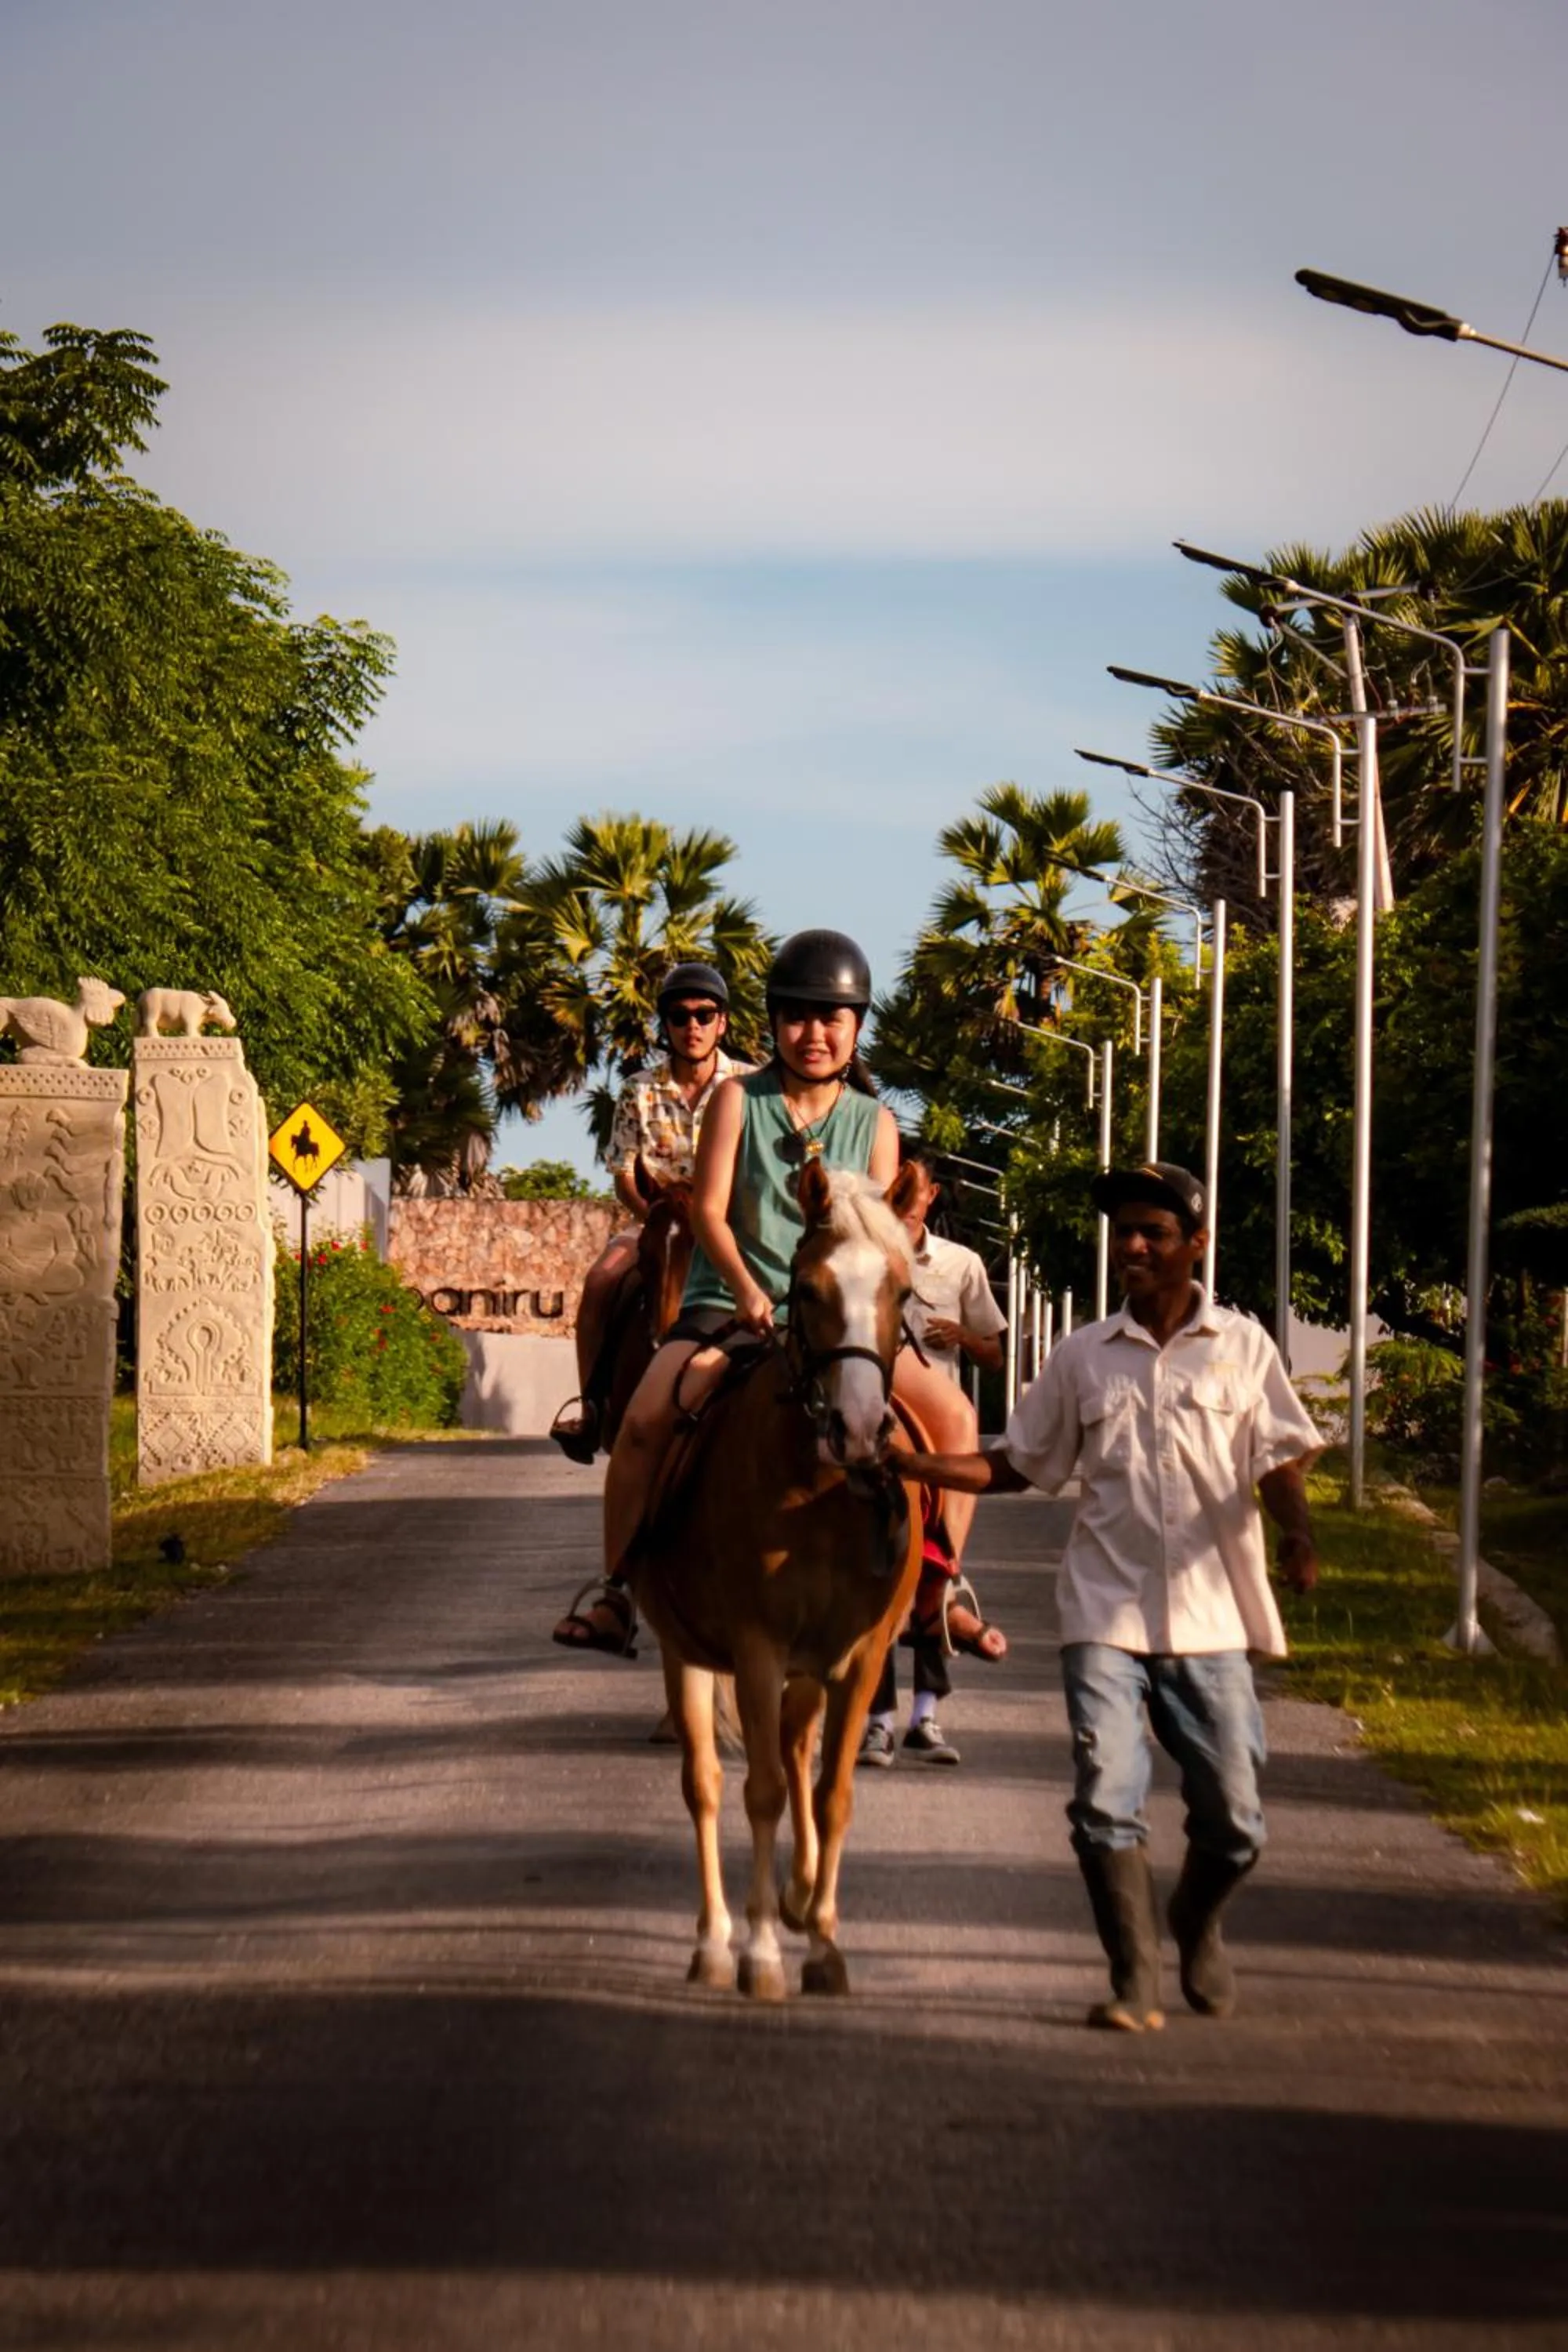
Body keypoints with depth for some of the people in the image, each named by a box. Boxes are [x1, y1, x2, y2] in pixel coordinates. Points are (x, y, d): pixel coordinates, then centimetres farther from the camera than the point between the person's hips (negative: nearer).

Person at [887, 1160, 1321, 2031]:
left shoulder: (1243, 1347, 4)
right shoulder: (1083, 1356, 8)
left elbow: (1279, 1464, 1)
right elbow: (1016, 1466, 14)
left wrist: (1297, 1531, -20)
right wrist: (911, 1463, 1)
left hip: (1212, 1616, -1)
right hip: (1106, 1613, 1)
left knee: (1232, 1819, 2)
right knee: (1105, 1801, -12)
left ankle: (1197, 1924, 33)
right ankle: (1135, 1979, -2)